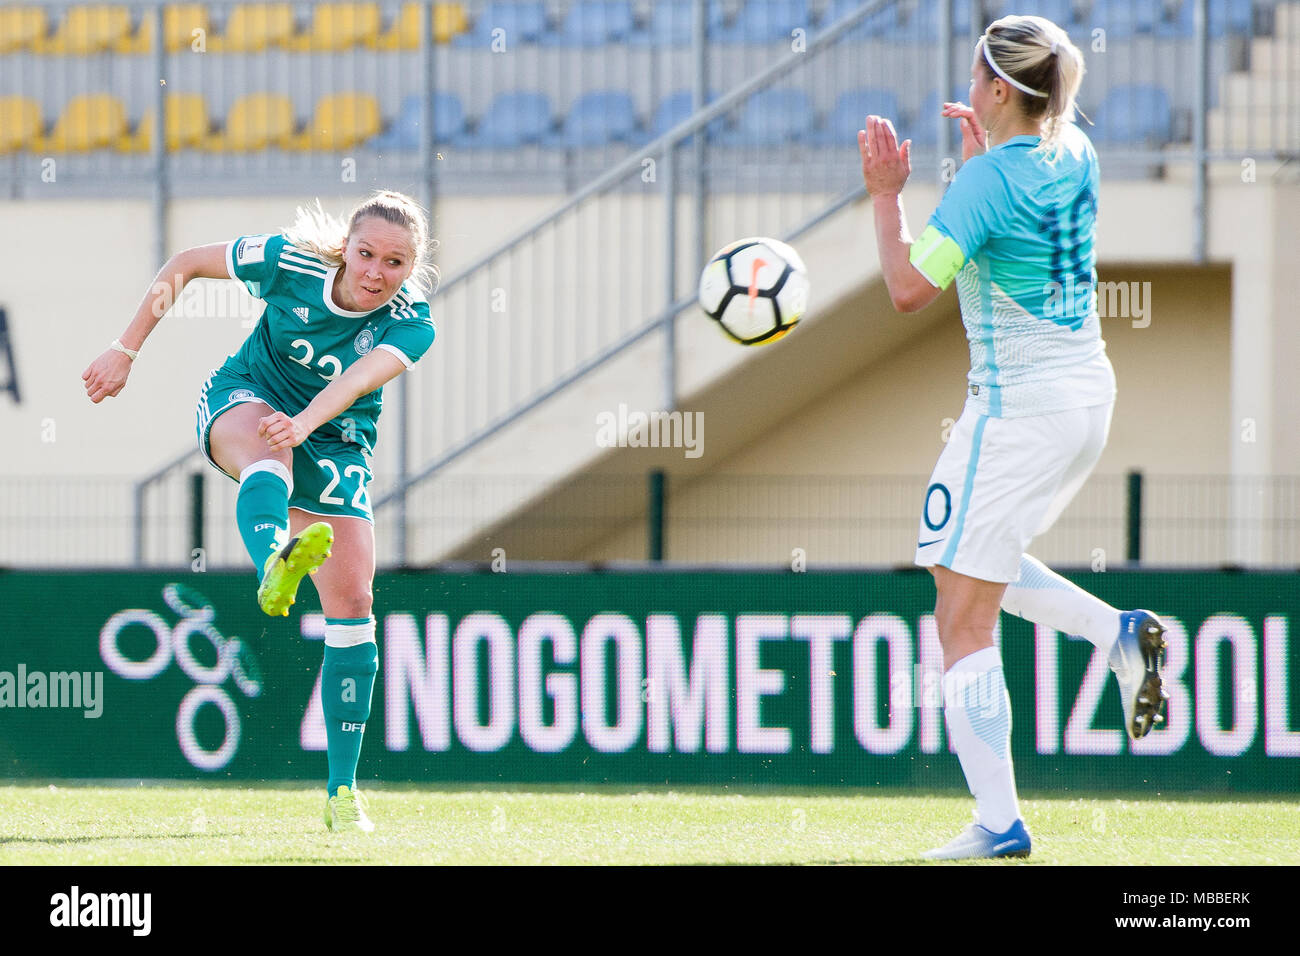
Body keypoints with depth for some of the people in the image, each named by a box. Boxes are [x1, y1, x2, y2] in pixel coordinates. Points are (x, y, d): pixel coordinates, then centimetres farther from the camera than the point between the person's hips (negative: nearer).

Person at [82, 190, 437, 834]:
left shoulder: (410, 326, -20)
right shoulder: (290, 261, -19)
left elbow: (359, 379, -41)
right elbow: (185, 264, -6)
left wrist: (304, 422, -60)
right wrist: (125, 352, -8)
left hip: (335, 445, 2)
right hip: (244, 398, -2)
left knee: (352, 604, -9)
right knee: (269, 454, -40)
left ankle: (342, 791, 1)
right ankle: (273, 567, -78)